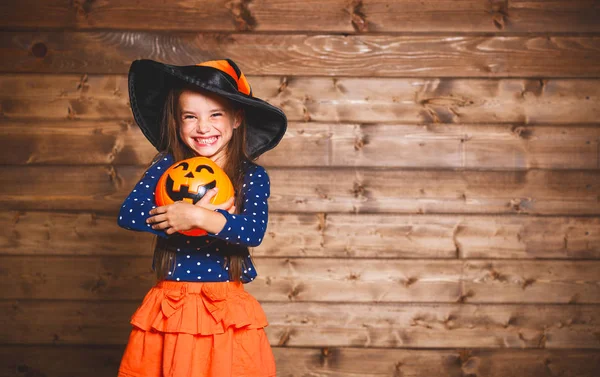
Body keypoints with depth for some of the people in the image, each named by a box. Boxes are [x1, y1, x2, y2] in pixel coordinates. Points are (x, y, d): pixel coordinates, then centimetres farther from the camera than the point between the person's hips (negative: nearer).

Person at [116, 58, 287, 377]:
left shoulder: (253, 177, -2)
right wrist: (209, 216, -20)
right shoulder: (166, 167, -1)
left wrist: (197, 217, -27)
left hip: (227, 310, 0)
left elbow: (254, 231, -17)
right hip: (170, 309, 1)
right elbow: (127, 214, -15)